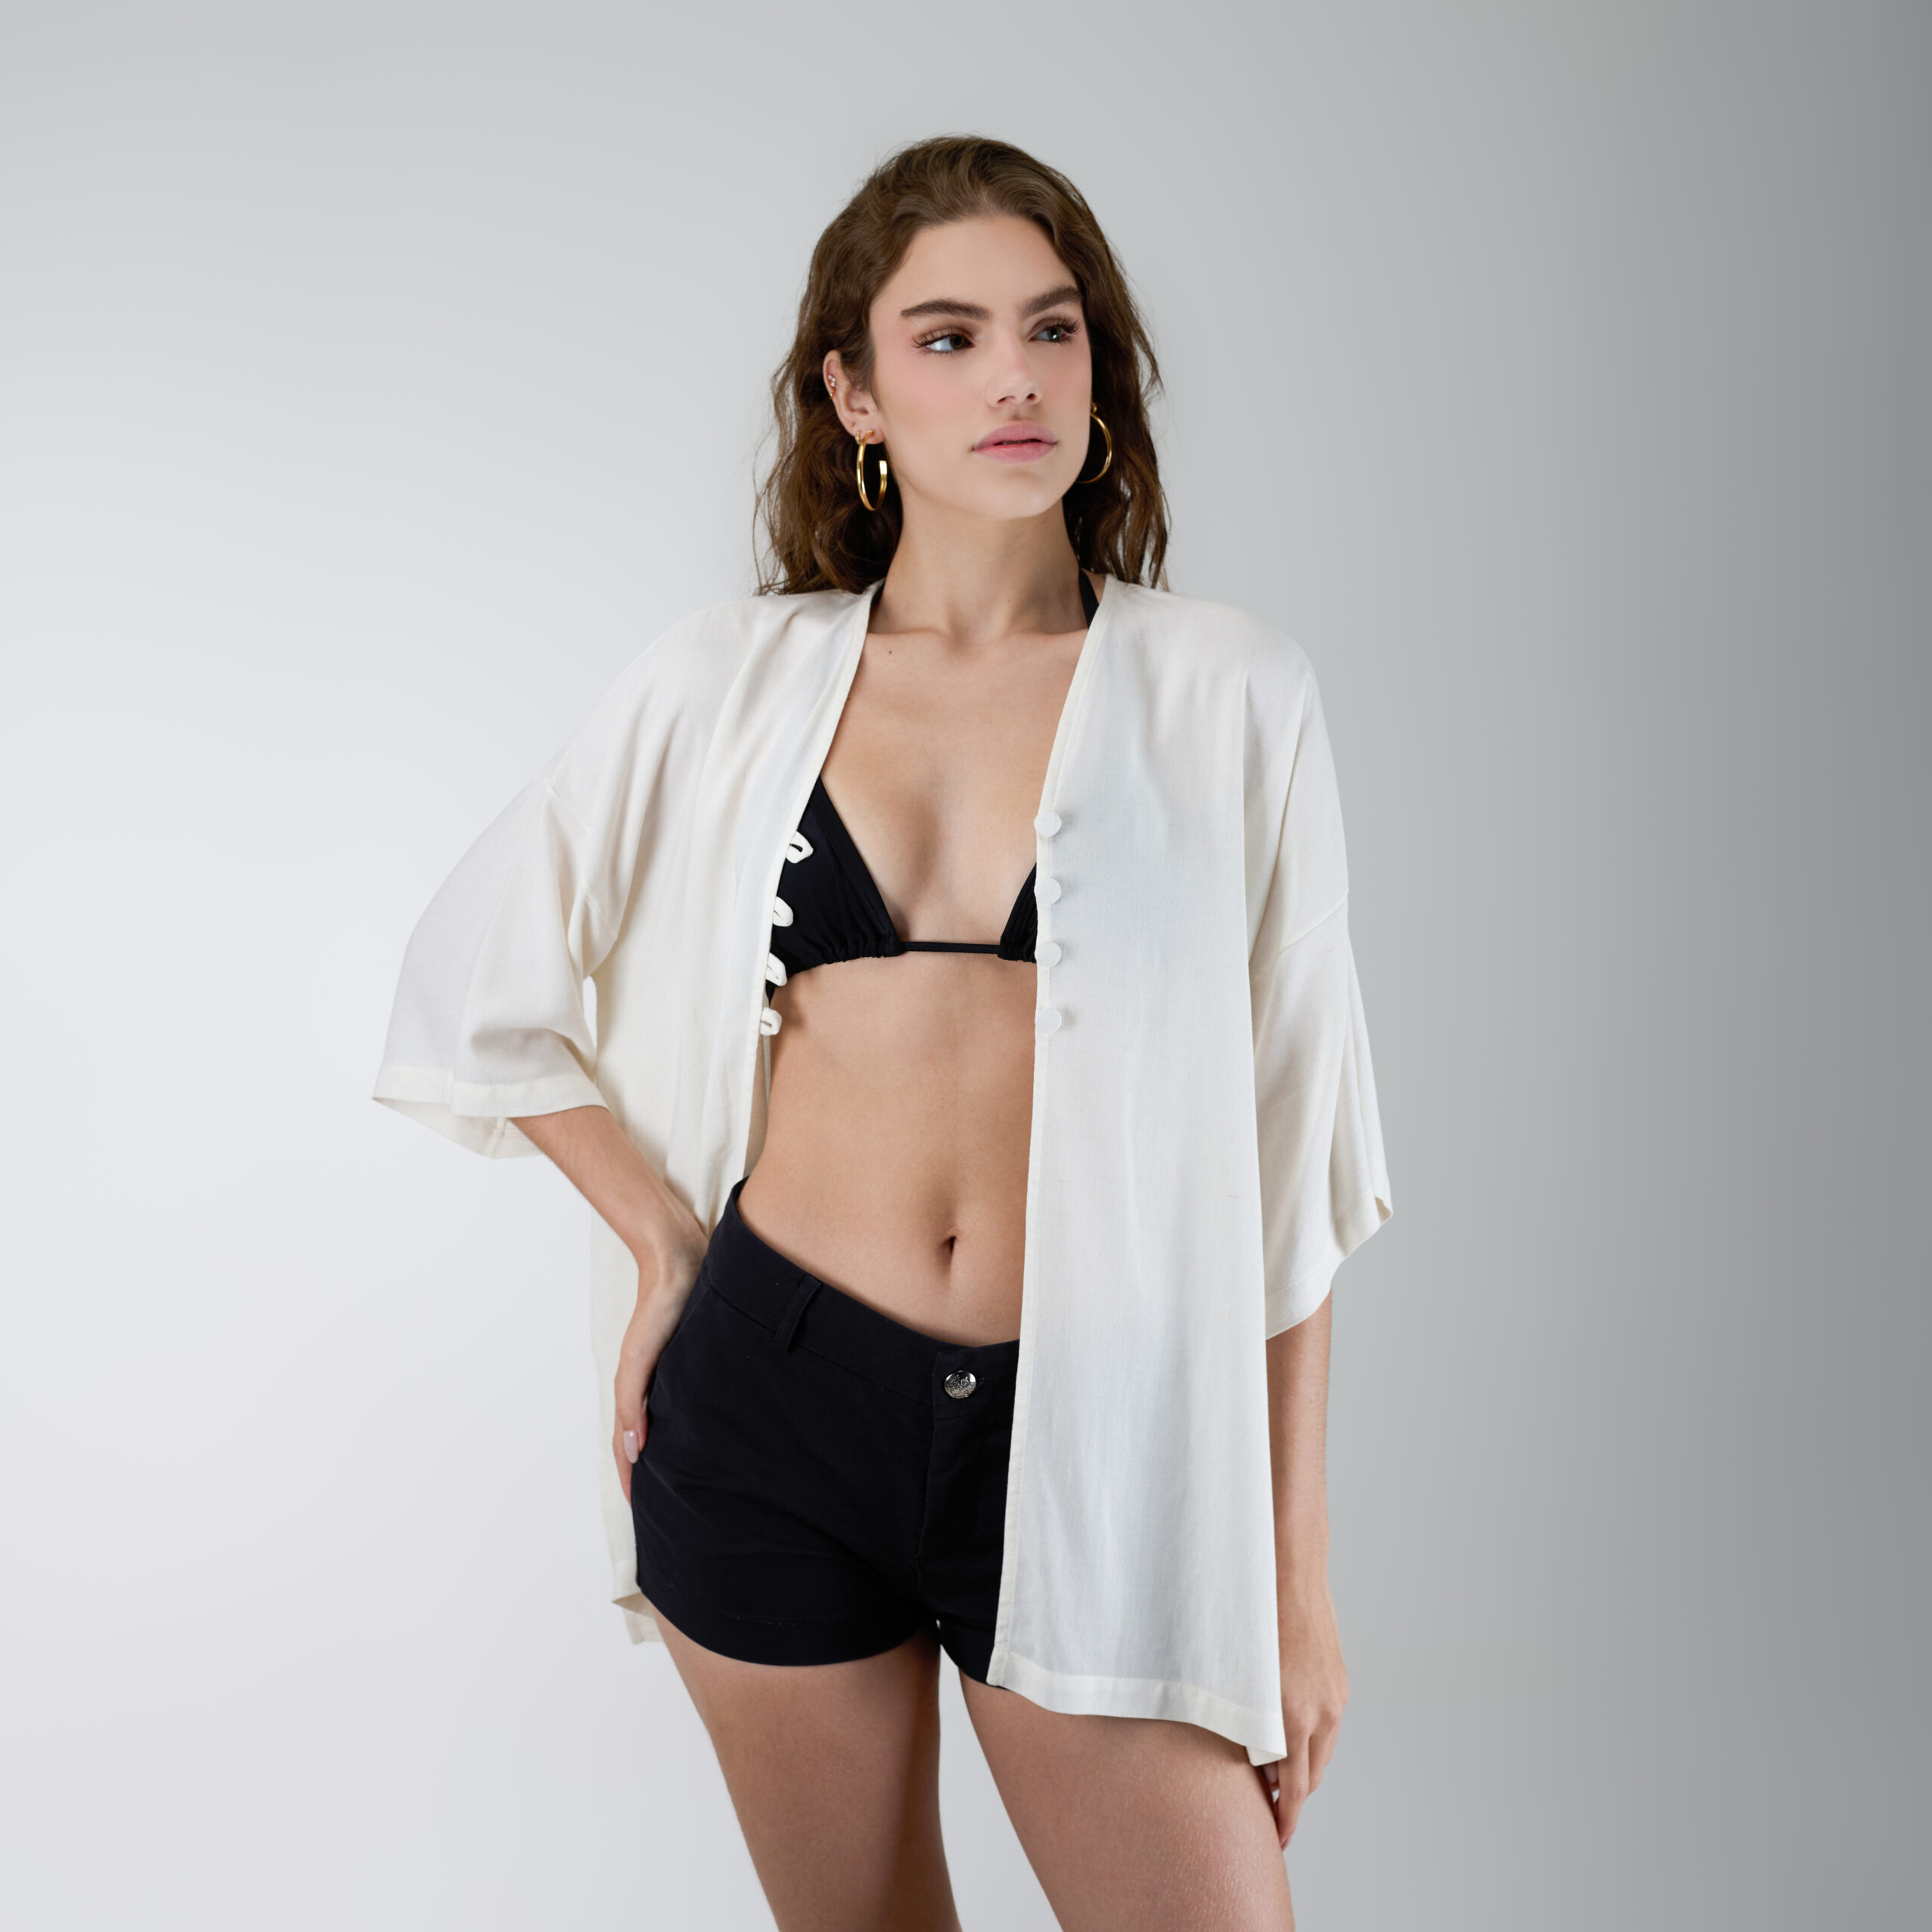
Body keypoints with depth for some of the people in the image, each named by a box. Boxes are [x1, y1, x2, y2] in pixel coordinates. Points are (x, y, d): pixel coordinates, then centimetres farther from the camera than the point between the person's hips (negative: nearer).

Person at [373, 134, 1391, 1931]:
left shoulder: (1226, 692, -2)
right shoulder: (736, 678, 1)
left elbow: (1283, 1155, -1)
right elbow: (473, 984, 12)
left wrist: (1295, 1564, 0)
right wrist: (664, 1243, 4)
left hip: (1085, 1430, -1)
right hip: (773, 1394, 2)